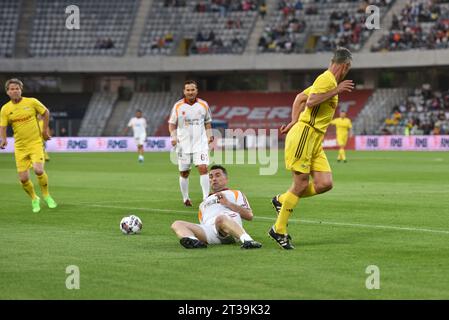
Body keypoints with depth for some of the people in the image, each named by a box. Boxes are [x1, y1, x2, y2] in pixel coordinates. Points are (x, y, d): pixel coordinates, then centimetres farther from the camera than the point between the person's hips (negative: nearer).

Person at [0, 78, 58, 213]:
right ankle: (34, 199, 24)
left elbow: (46, 112, 11)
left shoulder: (32, 102, -4)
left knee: (38, 170, -22)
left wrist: (45, 130, 10)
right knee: (23, 178, -4)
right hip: (20, 147, 2)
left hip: (36, 143, -2)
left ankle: (46, 196, 5)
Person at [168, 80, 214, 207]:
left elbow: (207, 122, 16)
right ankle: (185, 198, 22)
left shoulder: (203, 105, 4)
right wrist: (173, 137, -8)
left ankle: (206, 197, -15)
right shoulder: (178, 106, 0)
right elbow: (172, 123, 7)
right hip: (183, 145, 0)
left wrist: (209, 135, 2)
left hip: (200, 143, 0)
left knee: (203, 168, -16)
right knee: (184, 173, 6)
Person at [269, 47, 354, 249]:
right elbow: (310, 101, -23)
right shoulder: (327, 79, -10)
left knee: (325, 184, -3)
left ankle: (282, 200, 16)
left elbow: (300, 98, 26)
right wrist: (336, 91, -19)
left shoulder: (329, 81, 20)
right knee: (301, 184, -9)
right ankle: (278, 230, 1)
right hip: (303, 135, -9)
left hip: (315, 140, 9)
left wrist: (294, 122, 21)